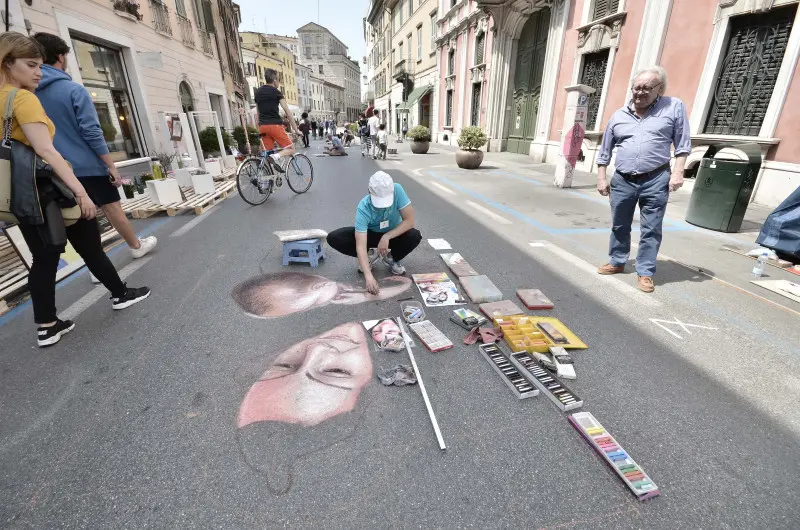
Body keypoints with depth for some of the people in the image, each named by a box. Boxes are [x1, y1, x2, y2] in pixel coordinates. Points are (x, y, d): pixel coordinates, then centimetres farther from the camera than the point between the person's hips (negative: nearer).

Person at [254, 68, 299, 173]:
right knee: (291, 149, -1)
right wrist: (295, 129, -3)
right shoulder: (276, 92, -1)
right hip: (275, 125, -6)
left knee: (268, 153, 7)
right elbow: (287, 111, -5)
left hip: (262, 126, 7)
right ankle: (276, 156, -29)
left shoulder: (258, 92, 18)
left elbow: (258, 112, 22)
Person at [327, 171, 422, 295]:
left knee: (415, 236, -33)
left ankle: (392, 258, -2)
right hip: (370, 234, 0)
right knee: (333, 238, -23)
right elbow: (360, 246, -39)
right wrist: (368, 276, -51)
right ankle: (370, 257, 0)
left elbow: (409, 220, -25)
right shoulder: (363, 208, -33)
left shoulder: (397, 190, -30)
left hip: (393, 233, 1)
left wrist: (387, 236, -35)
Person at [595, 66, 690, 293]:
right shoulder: (618, 116, 8)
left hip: (656, 180, -2)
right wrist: (601, 178, 8)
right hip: (622, 181, 3)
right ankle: (617, 262, 30)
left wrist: (677, 172, -8)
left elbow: (683, 144, 2)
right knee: (619, 226, 13)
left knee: (651, 230, 1)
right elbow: (605, 151, 13)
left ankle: (645, 272, 11)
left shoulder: (674, 107, 2)